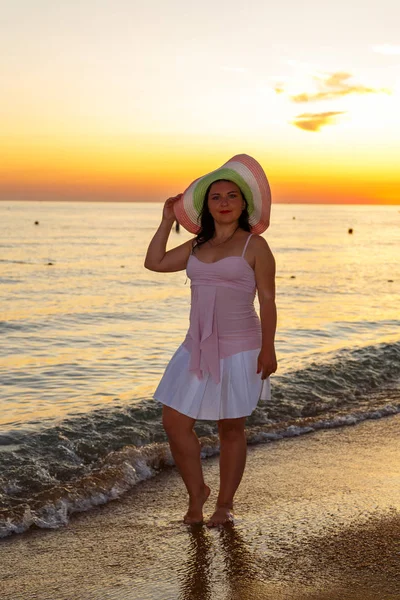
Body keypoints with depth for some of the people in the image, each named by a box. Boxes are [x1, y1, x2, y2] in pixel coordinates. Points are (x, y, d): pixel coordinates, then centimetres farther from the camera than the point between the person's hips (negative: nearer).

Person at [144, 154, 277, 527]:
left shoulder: (254, 246, -5)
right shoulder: (197, 247, 11)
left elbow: (267, 300, -8)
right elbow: (154, 262, 18)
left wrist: (267, 350, -14)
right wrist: (167, 220, 15)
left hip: (238, 349, -5)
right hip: (197, 348, 6)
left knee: (231, 428, 6)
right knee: (174, 423, 3)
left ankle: (225, 504, 22)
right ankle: (196, 492, 25)